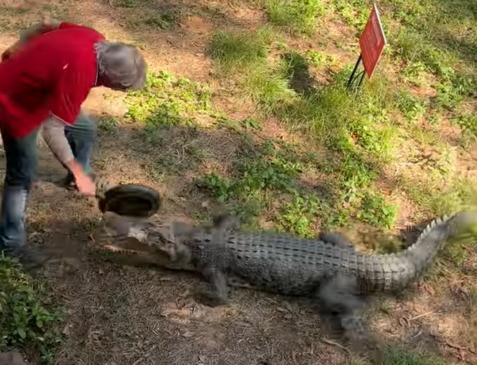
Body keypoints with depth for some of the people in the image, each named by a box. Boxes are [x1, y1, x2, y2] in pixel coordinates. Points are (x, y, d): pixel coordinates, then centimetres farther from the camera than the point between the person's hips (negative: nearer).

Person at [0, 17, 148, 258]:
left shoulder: (96, 41, -15)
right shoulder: (77, 74, -40)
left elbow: (48, 25, 2)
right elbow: (52, 131, -36)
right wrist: (78, 173, -27)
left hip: (30, 81, 9)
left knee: (85, 131, 18)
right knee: (23, 174, -2)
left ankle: (78, 182, 44)